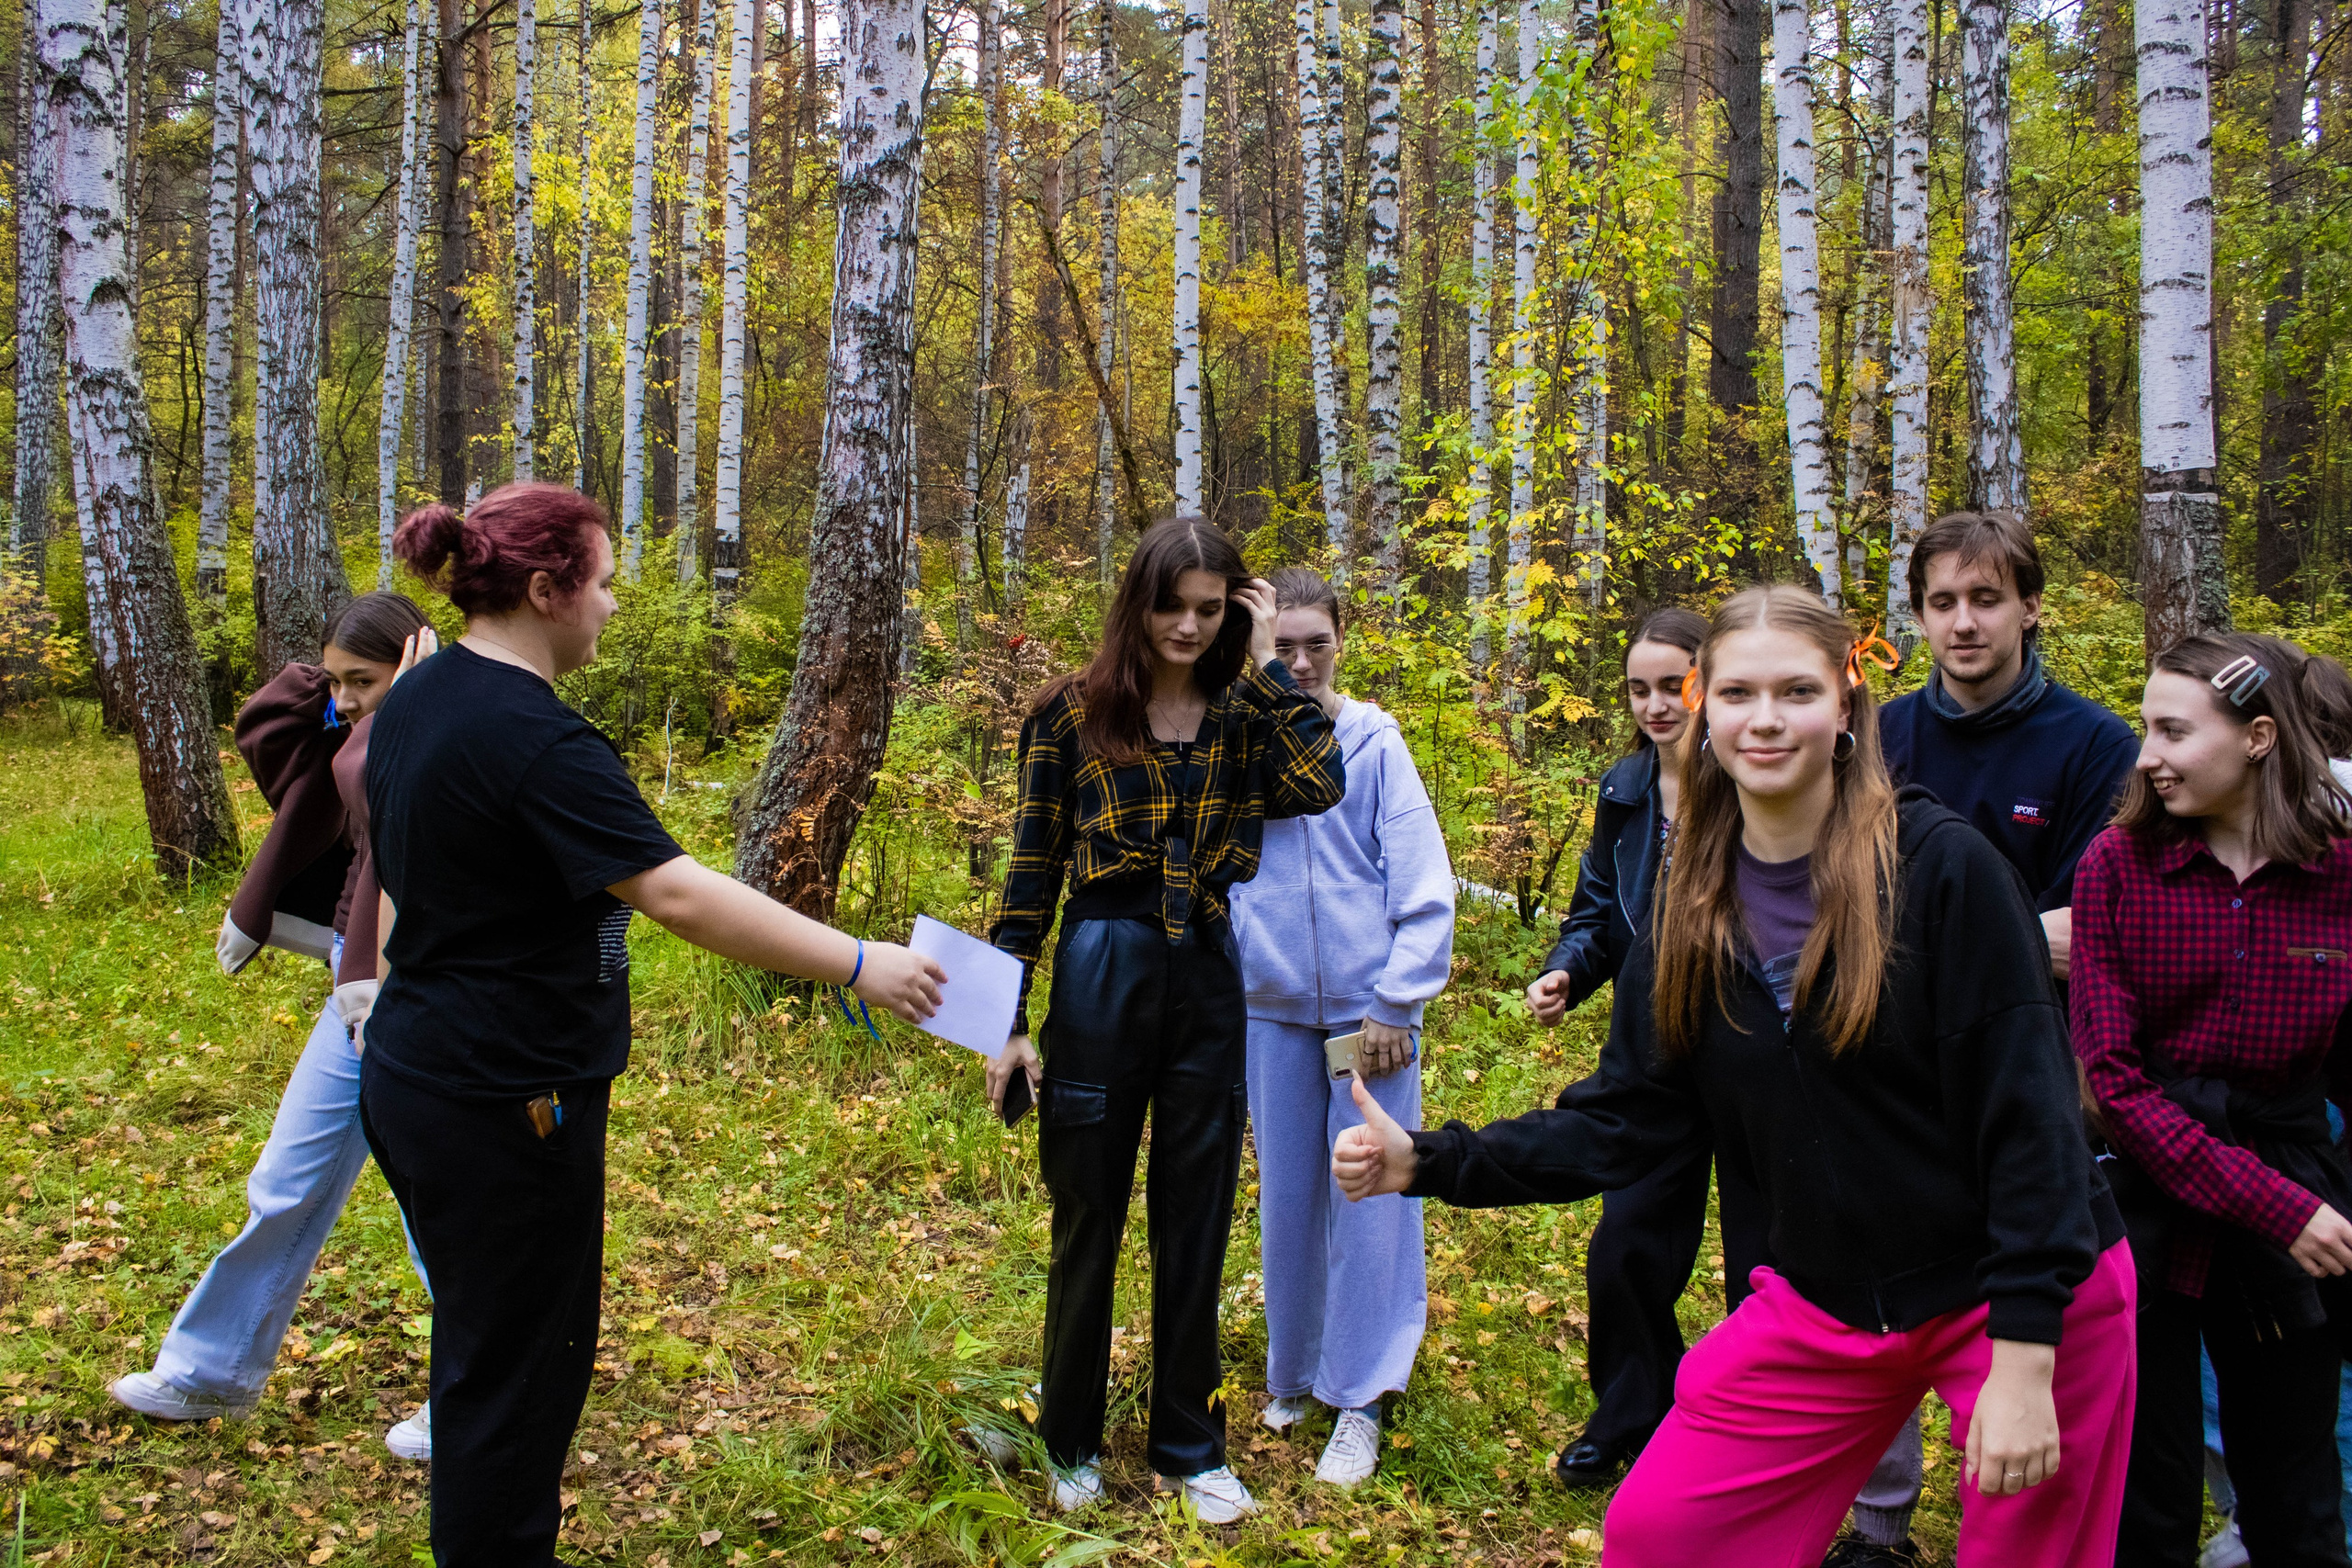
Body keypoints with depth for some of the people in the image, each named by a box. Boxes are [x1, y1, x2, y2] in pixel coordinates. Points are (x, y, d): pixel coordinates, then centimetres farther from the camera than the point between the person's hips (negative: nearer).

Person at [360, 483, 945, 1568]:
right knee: (513, 1365, 5)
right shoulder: (533, 738, -24)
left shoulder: (418, 699, 7)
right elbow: (675, 892, -29)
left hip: (419, 1075, 10)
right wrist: (857, 966, -26)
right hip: (502, 1101, -10)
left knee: (487, 1339, 22)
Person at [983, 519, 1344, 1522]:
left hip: (1209, 984, 2)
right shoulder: (1073, 714, -3)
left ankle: (1189, 1447, 28)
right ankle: (1072, 1445, 30)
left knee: (1195, 1226, 12)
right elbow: (1031, 872, -1)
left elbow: (1322, 787, -14)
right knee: (1088, 1223, 11)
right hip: (1101, 978, -2)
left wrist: (1263, 665, -7)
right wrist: (1009, 1018, -4)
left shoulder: (1242, 716, 5)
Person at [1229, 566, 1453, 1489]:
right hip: (1273, 1007, 2)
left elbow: (1423, 886, -5)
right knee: (1287, 1196, 11)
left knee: (1368, 1197, 0)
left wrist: (1395, 1005, -9)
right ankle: (1293, 1375, 27)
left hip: (1368, 1005, -2)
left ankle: (1359, 1397, 12)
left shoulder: (1374, 742, -3)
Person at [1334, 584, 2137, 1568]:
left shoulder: (1942, 866, -17)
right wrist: (1427, 1162, -12)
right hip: (1827, 1310, 5)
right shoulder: (1693, 914, -1)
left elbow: (2028, 1108, -17)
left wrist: (2025, 1363, -19)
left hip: (2025, 1306, -4)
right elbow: (1620, 1122, -1)